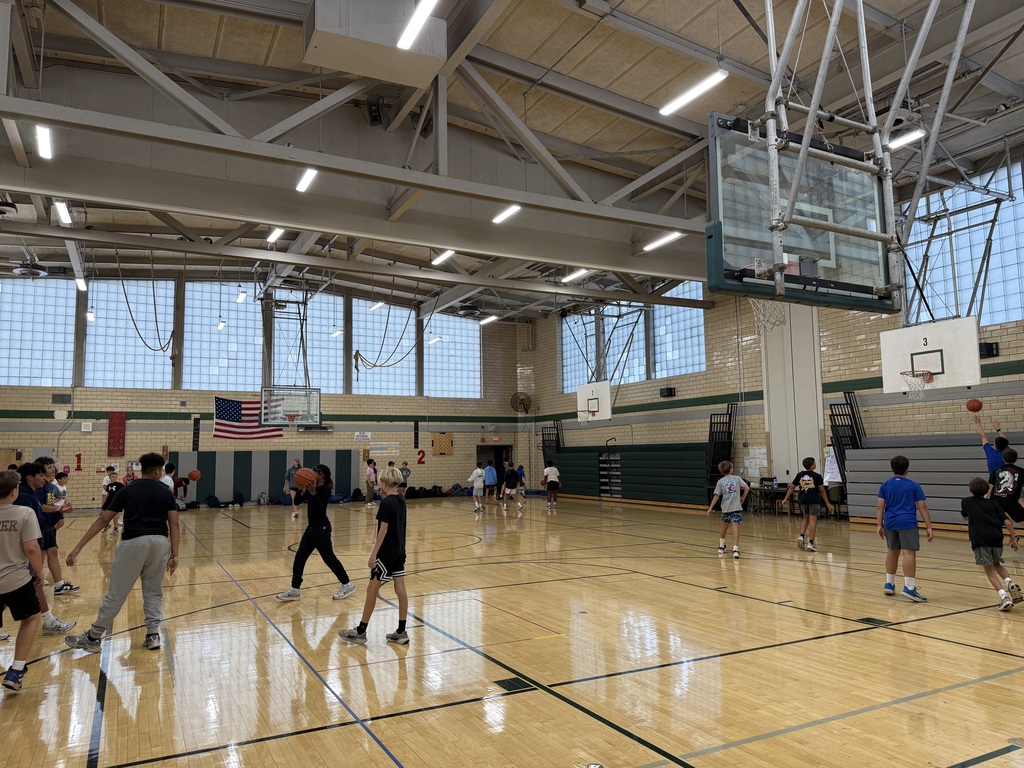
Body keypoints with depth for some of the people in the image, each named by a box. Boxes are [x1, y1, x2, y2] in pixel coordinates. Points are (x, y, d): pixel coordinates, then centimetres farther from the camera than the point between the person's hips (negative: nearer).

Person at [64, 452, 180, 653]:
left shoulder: (127, 490, 8)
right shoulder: (166, 492, 8)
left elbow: (102, 519, 4)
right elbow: (174, 524, 2)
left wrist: (78, 548, 5)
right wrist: (174, 555, 5)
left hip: (133, 542, -1)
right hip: (160, 542, 1)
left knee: (116, 593, 8)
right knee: (153, 592, 17)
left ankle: (93, 638, 19)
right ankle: (153, 635, 15)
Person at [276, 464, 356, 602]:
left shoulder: (325, 489, -14)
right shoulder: (311, 487, 8)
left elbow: (321, 508, -26)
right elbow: (297, 501, 4)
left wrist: (313, 493, -34)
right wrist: (302, 488, -10)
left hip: (322, 528, -8)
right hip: (312, 527, 8)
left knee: (329, 557, -1)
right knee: (299, 557, 6)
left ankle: (347, 585, 12)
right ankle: (295, 590, 12)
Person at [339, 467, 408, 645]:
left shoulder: (386, 503, -16)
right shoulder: (401, 499, 6)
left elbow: (383, 530, -19)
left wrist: (373, 554, -15)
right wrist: (386, 495, 14)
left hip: (386, 553, -8)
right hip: (400, 552, 8)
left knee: (372, 589, 3)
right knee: (400, 589, 7)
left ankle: (361, 632, 12)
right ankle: (401, 632, 11)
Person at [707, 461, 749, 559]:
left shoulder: (720, 481, 4)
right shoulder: (737, 478, 1)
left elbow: (716, 496, 0)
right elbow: (747, 488, -8)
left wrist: (710, 508, 5)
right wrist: (743, 498, 8)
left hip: (725, 508, 3)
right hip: (736, 507, -3)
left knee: (724, 527, 22)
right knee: (736, 528, -10)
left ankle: (721, 547, 35)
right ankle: (735, 549, -23)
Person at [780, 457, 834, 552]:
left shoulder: (799, 475, 7)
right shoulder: (817, 476, -4)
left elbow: (792, 487, 9)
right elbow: (822, 491, -1)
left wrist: (786, 499, 16)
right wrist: (827, 503, 7)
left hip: (803, 500, 4)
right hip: (814, 500, -4)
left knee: (806, 518, 22)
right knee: (813, 520, -3)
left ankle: (801, 536, 7)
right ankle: (811, 543, -6)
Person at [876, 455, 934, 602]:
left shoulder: (885, 485, 9)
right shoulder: (913, 485, 1)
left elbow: (880, 506, 4)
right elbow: (922, 507, -2)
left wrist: (880, 525, 7)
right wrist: (928, 527, 0)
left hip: (890, 523, 5)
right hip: (907, 523, -4)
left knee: (892, 552, 17)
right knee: (909, 553, -9)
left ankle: (889, 584, 23)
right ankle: (909, 588, -18)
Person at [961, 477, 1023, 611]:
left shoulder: (966, 501, 13)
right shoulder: (993, 504, 16)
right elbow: (1007, 521, 4)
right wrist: (1013, 538, 10)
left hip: (979, 539, -3)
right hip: (996, 537, 3)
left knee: (990, 571, 1)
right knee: (997, 564, 27)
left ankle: (1004, 597, -17)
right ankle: (1010, 584, 1)